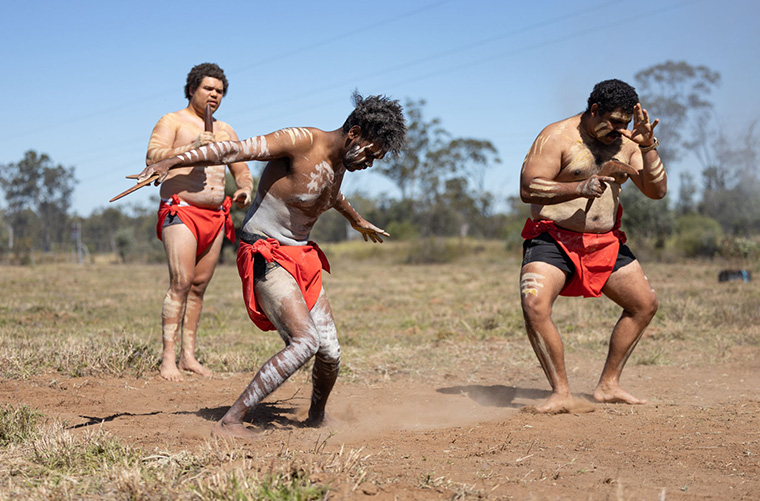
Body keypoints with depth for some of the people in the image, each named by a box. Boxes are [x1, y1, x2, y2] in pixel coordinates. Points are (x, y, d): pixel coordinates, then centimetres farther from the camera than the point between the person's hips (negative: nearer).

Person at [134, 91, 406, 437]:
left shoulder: (339, 161, 8)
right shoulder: (301, 141, -18)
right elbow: (234, 150, -23)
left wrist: (356, 220, 52)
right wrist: (170, 163, -30)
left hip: (301, 257, 8)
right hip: (266, 257, -8)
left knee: (330, 352, 4)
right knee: (305, 342, -24)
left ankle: (316, 419, 33)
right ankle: (229, 423, -22)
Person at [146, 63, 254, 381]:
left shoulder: (225, 131, 21)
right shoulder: (172, 122, 3)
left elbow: (242, 171, 23)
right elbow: (152, 159, -11)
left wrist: (245, 190, 0)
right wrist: (191, 148, -23)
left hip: (215, 217, 6)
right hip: (180, 211, -6)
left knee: (199, 286, 5)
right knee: (180, 282, -16)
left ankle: (188, 356, 8)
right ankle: (168, 358, -16)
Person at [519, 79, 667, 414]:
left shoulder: (626, 142, 5)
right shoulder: (557, 137, -12)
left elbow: (657, 191, 1)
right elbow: (527, 189, -19)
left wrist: (649, 147, -13)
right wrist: (579, 188, -30)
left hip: (605, 242, 6)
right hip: (553, 238, -6)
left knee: (645, 304, 6)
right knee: (534, 305, -28)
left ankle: (608, 386, 16)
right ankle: (561, 395, -18)